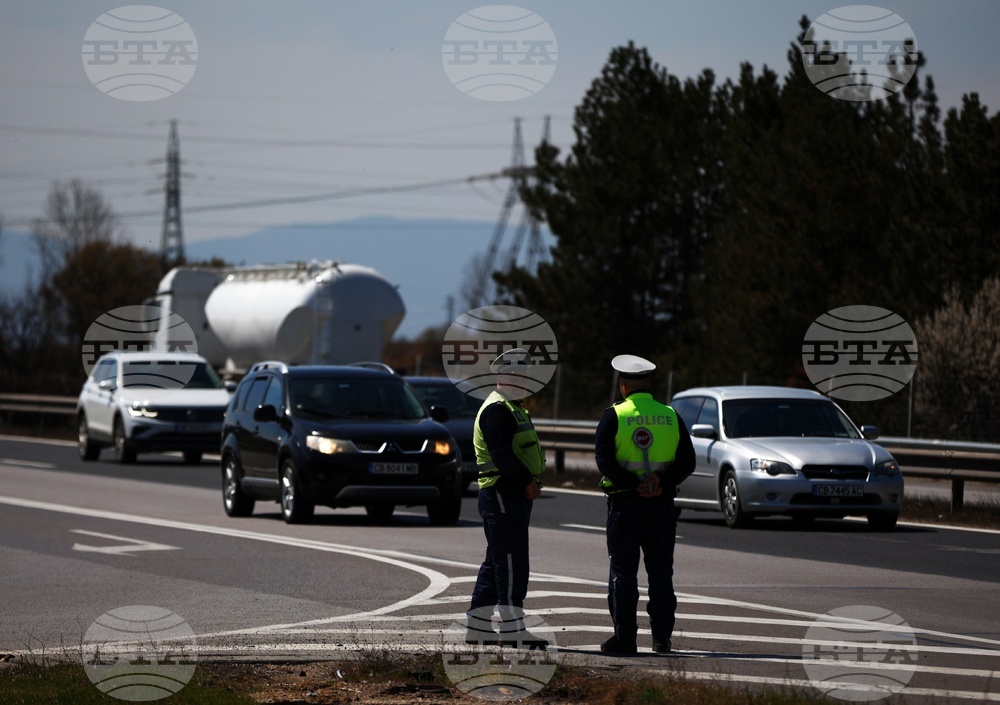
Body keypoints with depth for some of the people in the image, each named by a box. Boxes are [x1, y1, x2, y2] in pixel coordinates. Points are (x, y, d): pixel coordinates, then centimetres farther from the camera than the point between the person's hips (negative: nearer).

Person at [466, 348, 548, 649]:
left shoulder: (512, 408, 21)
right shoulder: (497, 409, -13)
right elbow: (501, 455, -22)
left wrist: (531, 481, 7)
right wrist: (527, 481, -21)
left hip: (513, 496, 11)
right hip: (503, 496, -11)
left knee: (497, 563, 13)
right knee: (512, 565, -10)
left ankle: (477, 626, 17)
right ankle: (511, 630, -10)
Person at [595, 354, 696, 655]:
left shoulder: (614, 416, -4)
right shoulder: (671, 416, 7)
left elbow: (604, 459, -14)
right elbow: (687, 461, 1)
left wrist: (633, 485, -17)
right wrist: (663, 483, -11)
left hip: (625, 503, -3)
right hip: (662, 505, 3)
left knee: (623, 573, 1)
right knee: (661, 573, 8)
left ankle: (624, 636, 0)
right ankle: (662, 637, 7)